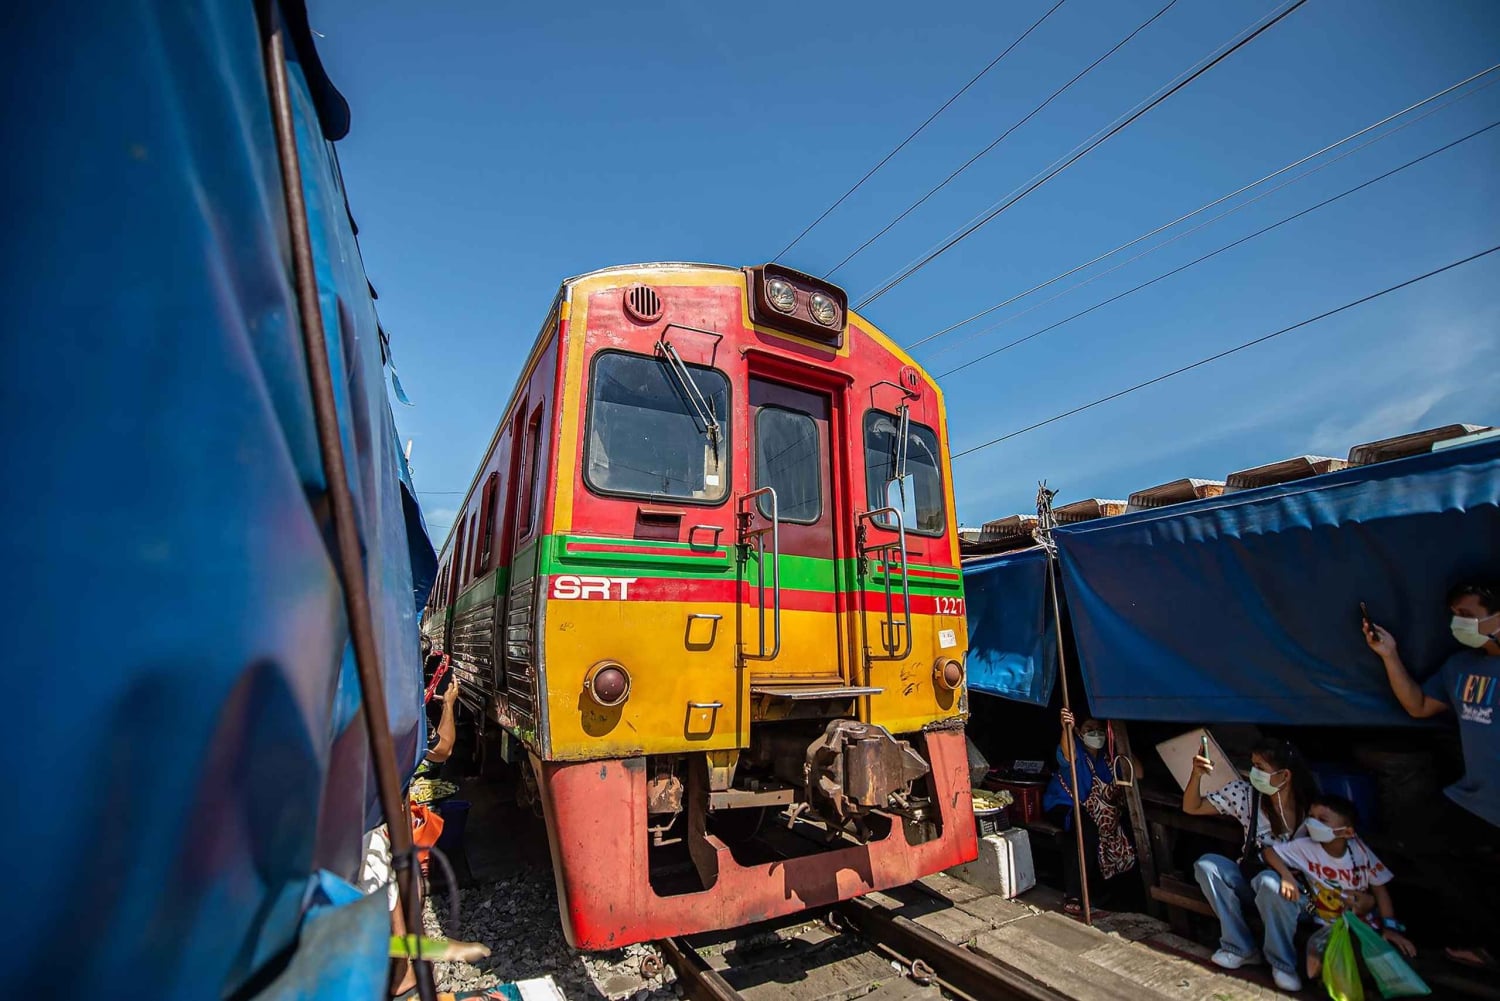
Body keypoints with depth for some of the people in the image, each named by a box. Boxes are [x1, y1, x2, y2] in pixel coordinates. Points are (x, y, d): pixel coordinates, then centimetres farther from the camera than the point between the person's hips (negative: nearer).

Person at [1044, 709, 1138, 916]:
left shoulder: (1107, 756, 6)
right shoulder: (1076, 748, -14)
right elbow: (1068, 756, -40)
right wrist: (1067, 729, -58)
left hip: (1095, 808, 7)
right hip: (1063, 806, -7)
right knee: (1088, 831, -33)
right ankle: (1072, 896, -27)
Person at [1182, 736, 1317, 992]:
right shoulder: (1244, 792, -8)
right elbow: (1191, 808, -6)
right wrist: (1197, 775, -23)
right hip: (1250, 878, 3)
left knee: (1268, 881, -35)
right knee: (1206, 865, -23)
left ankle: (1283, 963, -11)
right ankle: (1242, 948, -9)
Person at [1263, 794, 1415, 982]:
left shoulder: (1359, 850, -10)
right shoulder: (1305, 847, -14)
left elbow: (1379, 889, -3)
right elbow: (1269, 852, -13)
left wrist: (1389, 927, -11)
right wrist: (1287, 876, -31)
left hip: (1366, 920, 3)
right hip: (1332, 925, -3)